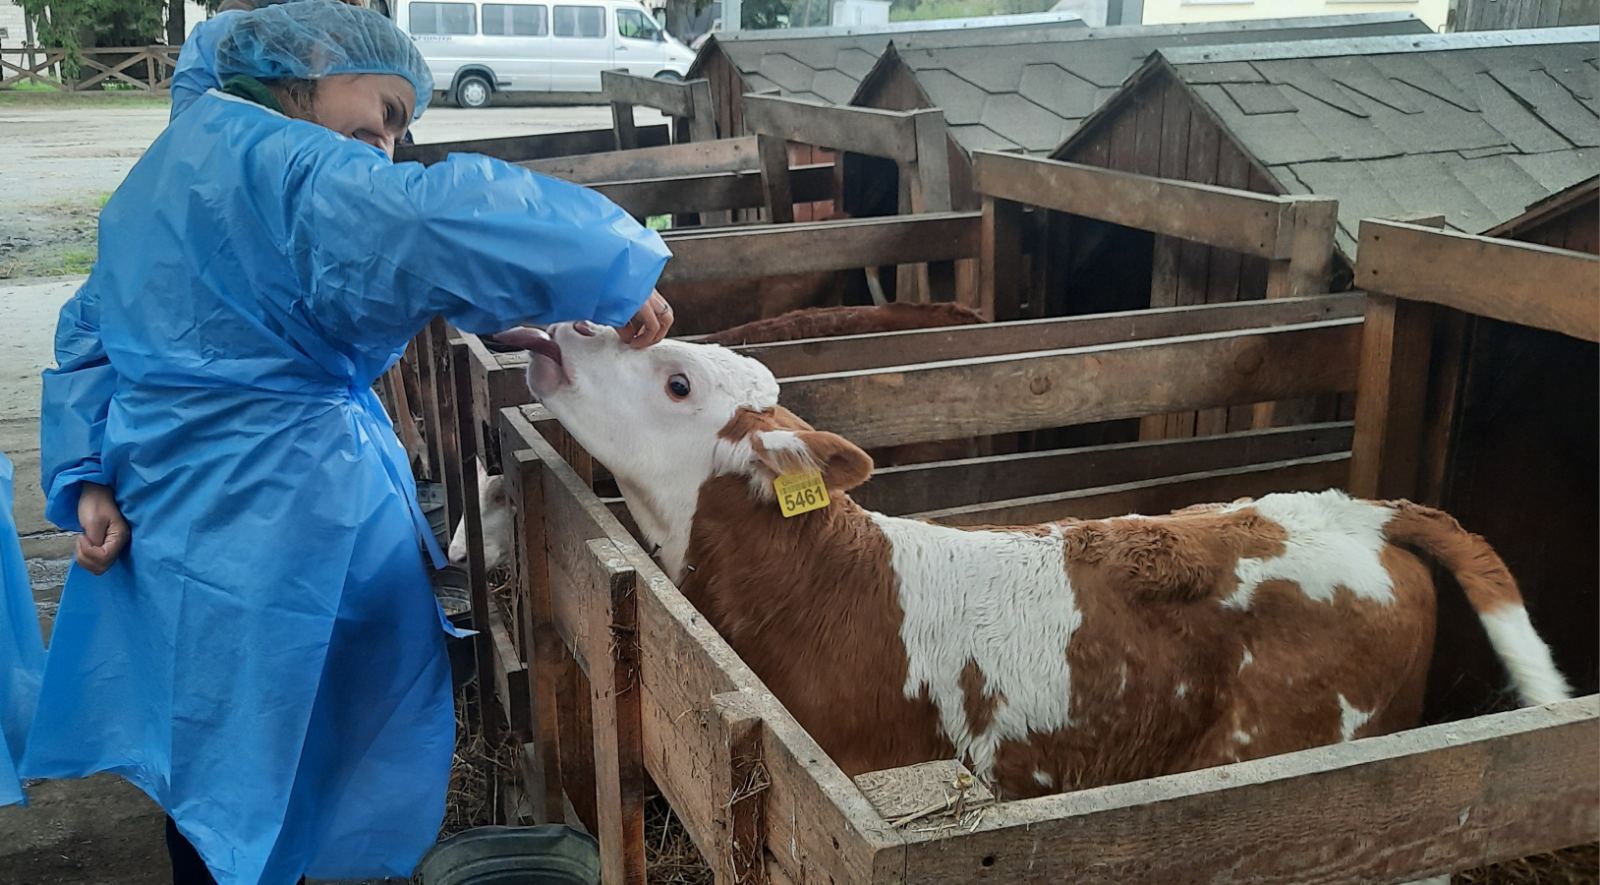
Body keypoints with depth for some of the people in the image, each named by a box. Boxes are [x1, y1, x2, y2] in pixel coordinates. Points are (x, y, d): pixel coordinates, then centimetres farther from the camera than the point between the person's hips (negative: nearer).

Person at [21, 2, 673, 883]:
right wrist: (620, 273, -23)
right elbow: (446, 220, -31)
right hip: (277, 536, -9)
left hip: (169, 520, 9)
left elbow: (89, 338, 18)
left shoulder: (168, 169, 16)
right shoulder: (278, 164, -17)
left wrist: (91, 479, 12)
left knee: (217, 787, 20)